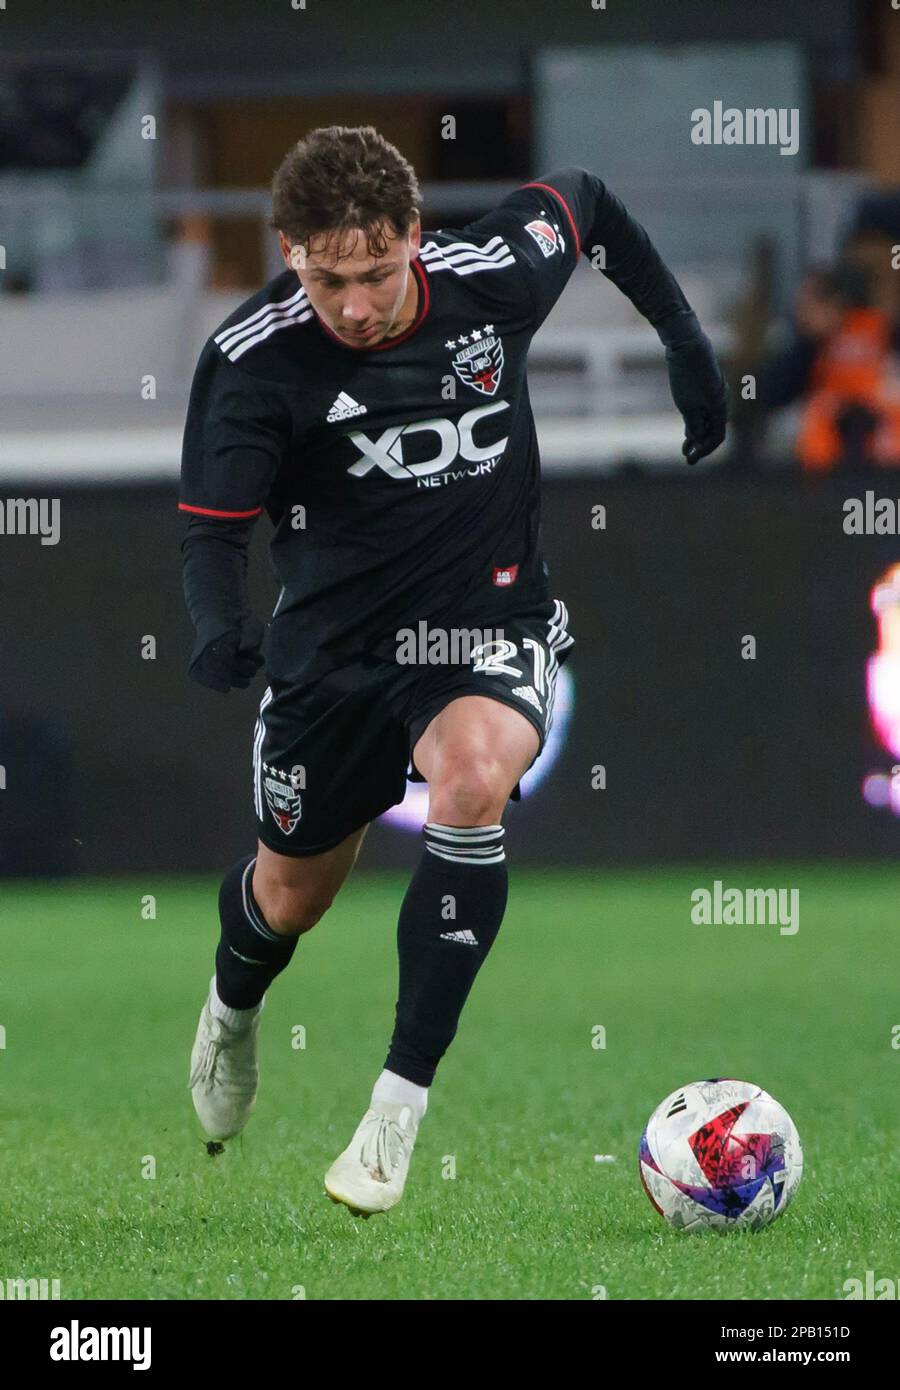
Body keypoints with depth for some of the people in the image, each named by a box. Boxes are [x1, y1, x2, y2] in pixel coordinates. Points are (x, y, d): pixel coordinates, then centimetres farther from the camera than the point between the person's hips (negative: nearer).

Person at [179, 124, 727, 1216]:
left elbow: (581, 198, 7)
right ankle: (232, 1011, 58)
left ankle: (400, 1103, -26)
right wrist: (220, 627, -40)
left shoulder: (492, 276, -15)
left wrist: (682, 335, 8)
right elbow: (214, 525, -19)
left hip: (490, 623, -1)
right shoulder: (254, 357, -20)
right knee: (291, 897, 17)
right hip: (334, 640, 1)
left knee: (472, 779, -33)